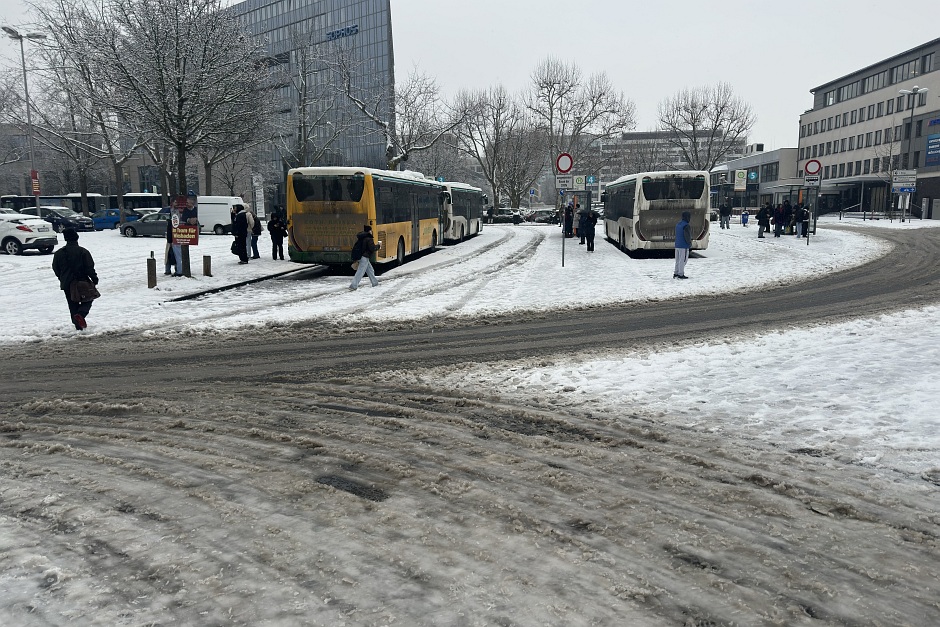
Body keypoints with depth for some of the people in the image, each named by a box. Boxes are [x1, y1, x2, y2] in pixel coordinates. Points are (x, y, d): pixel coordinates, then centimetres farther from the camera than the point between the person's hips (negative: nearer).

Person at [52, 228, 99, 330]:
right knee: (87, 299, 11)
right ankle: (80, 314, -17)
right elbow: (90, 267, -10)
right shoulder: (83, 252, -10)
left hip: (66, 284, 3)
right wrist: (94, 278, 1)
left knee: (73, 305, 12)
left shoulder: (59, 253, 2)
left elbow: (55, 269, 9)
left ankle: (78, 326, 9)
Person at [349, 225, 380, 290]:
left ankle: (375, 282, 33)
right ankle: (353, 285, -13)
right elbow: (372, 248, -22)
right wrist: (378, 245, -6)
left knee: (370, 270, 21)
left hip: (360, 256, 10)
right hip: (364, 257, -10)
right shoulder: (369, 239, -17)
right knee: (360, 272, -9)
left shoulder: (362, 237, 11)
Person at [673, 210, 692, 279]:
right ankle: (681, 274, -2)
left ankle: (676, 273, 16)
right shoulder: (687, 226, -15)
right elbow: (687, 236, -19)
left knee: (677, 260, 13)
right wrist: (690, 243, -2)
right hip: (684, 246, -8)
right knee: (683, 260, -3)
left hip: (677, 245, 8)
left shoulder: (678, 224, 12)